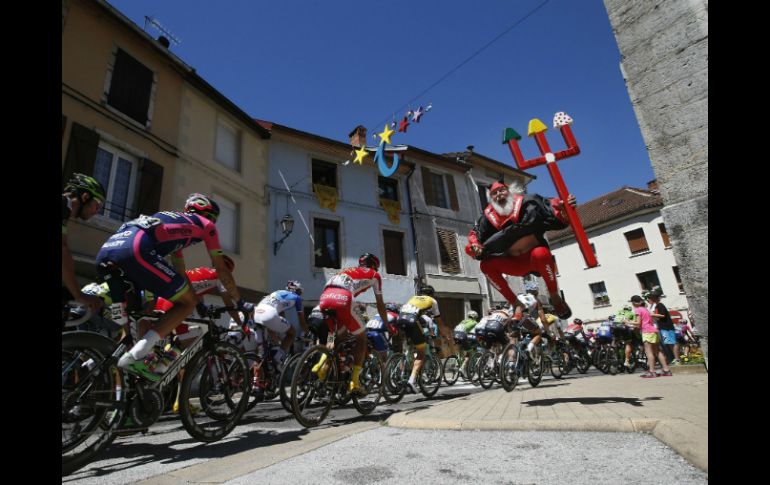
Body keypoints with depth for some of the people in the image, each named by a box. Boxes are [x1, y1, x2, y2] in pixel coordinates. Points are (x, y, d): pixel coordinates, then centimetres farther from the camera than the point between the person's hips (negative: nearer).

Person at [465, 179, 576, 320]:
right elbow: (475, 235, 1)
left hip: (536, 257, -4)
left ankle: (555, 297, -13)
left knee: (540, 254, -38)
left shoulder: (525, 202, -10)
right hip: (516, 263, 4)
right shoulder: (489, 216, 0)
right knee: (486, 265, -16)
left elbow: (551, 208, -19)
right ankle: (516, 305, -6)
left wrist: (564, 208, -41)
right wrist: (474, 247, -21)